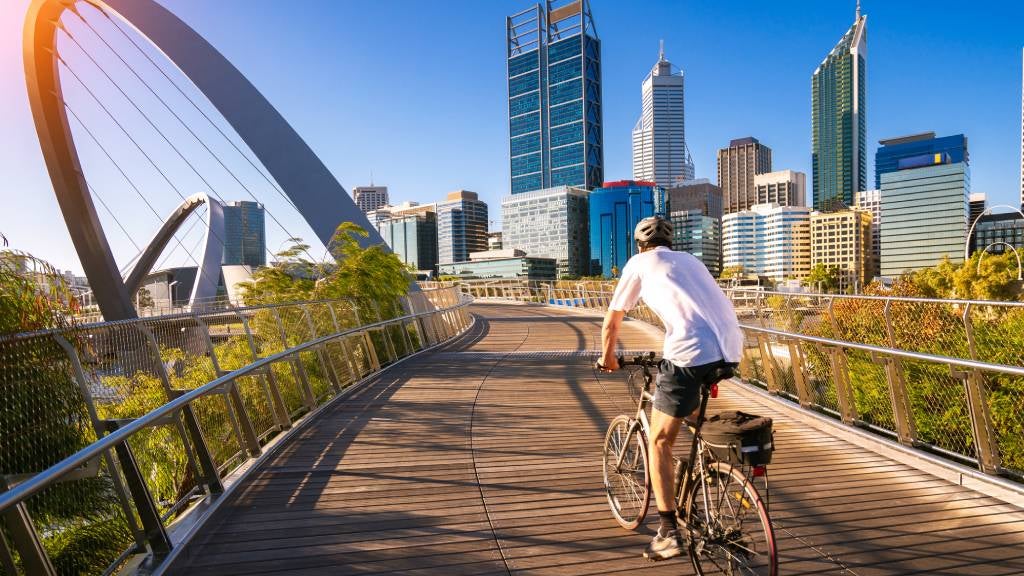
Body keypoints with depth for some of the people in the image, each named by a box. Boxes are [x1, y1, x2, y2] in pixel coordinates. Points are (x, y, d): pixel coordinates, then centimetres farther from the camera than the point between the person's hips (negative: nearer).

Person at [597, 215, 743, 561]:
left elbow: (612, 321, 18)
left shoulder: (639, 263, 14)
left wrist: (607, 357, 35)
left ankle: (669, 533, 10)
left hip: (691, 353, -6)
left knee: (659, 442, 8)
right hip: (731, 349, 6)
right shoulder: (690, 260, 29)